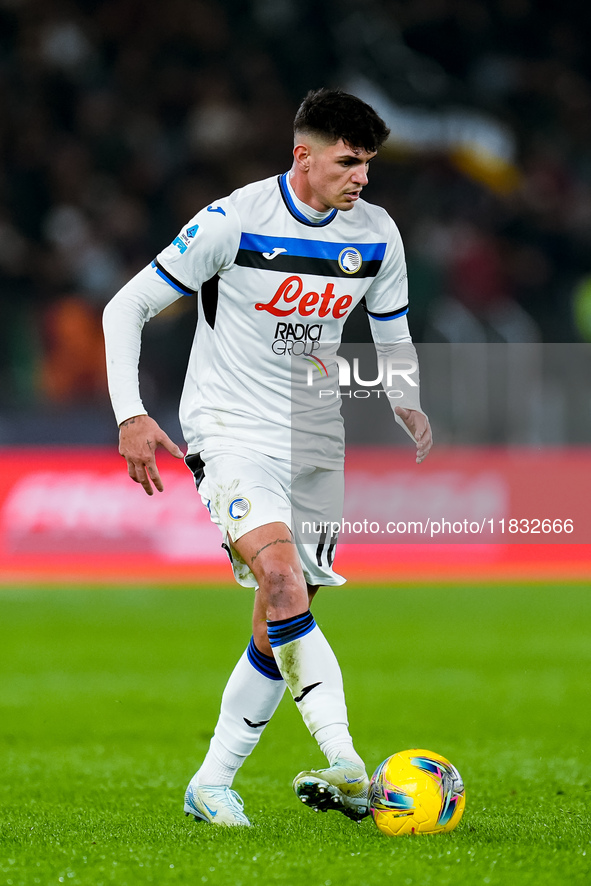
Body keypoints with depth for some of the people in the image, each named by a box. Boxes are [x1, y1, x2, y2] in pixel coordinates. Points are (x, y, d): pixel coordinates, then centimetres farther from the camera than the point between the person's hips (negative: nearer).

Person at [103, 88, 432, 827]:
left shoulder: (376, 234, 2)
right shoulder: (233, 222, -13)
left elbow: (393, 341, 16)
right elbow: (126, 308, -7)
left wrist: (407, 406, -5)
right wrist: (130, 414, -18)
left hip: (315, 440, 6)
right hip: (229, 432, -6)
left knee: (281, 627, 4)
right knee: (278, 567, -28)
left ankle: (211, 785, 16)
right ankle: (344, 762, -36)